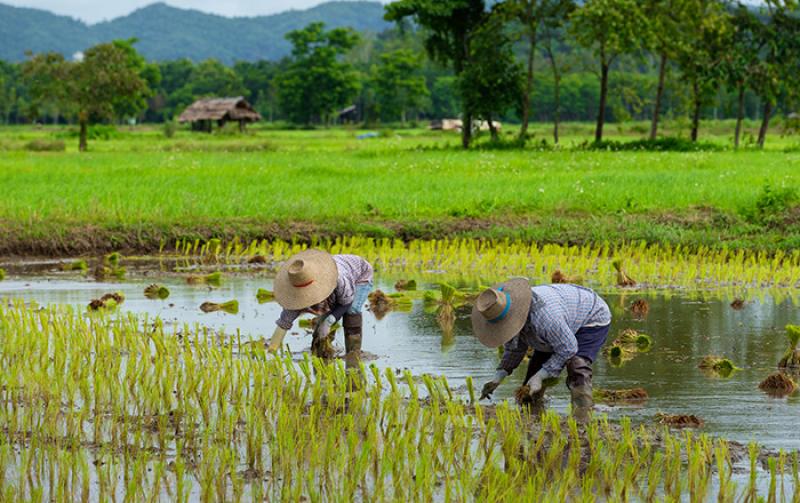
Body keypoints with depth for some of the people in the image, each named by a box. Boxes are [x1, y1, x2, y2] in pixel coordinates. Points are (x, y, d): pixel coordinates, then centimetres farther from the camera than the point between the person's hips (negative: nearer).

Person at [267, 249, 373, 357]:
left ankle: (354, 352, -16)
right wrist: (272, 350, -26)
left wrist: (328, 322, -40)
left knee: (352, 311, -26)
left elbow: (346, 303, -28)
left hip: (361, 276, -4)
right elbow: (284, 321, -25)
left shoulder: (339, 279, -47)